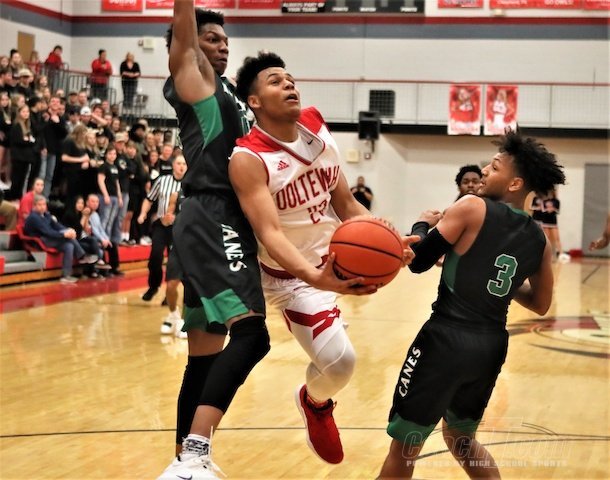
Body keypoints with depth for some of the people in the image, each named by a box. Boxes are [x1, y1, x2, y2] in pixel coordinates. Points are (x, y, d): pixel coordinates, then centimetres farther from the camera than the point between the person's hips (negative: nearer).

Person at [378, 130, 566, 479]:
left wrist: (422, 224, 12)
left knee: (404, 449, 6)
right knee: (462, 440, 29)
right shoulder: (539, 240, 8)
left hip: (447, 339, -6)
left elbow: (418, 261, -7)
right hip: (491, 347, 6)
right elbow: (540, 305, 17)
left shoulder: (472, 208, -9)